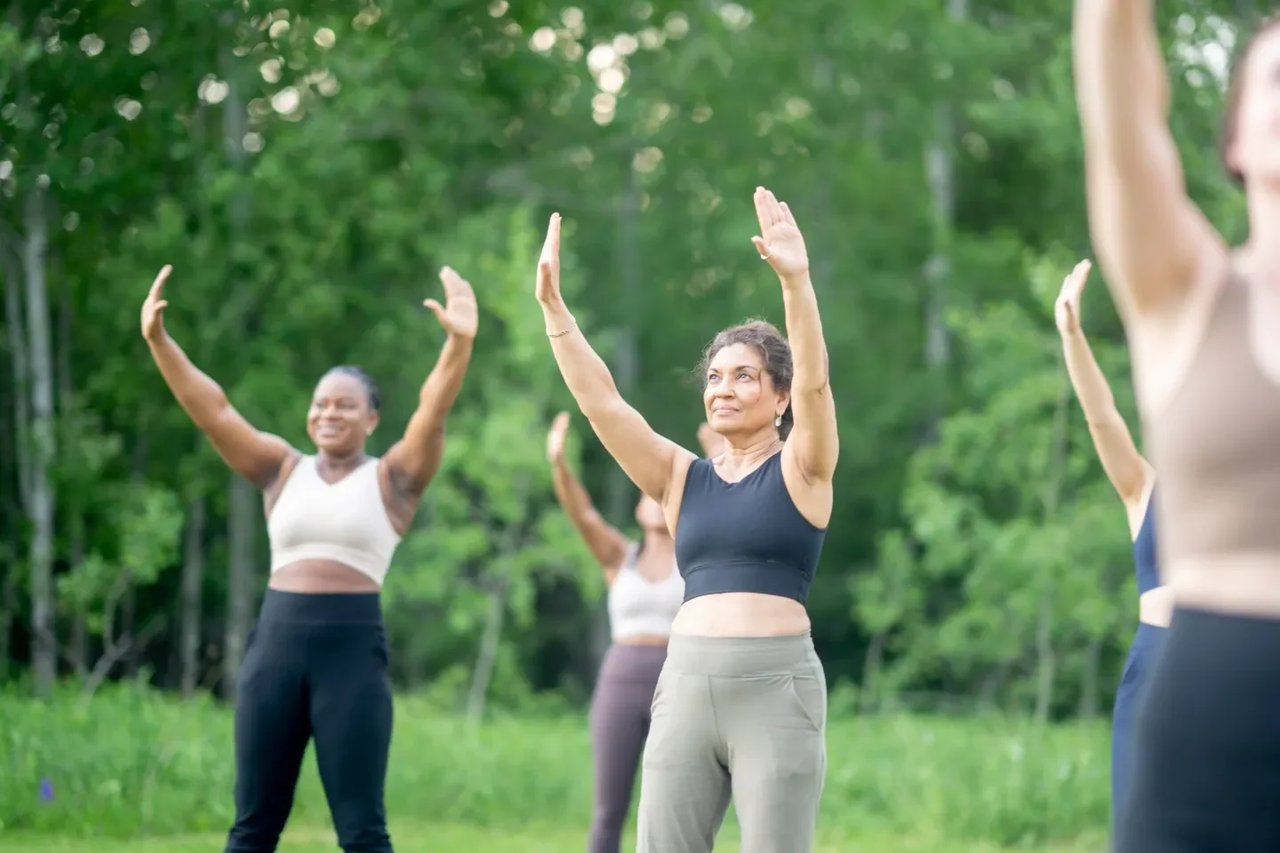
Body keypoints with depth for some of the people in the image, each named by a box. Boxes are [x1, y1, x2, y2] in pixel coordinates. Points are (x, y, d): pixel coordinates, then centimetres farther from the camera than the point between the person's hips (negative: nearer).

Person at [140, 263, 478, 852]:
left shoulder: (392, 478, 5)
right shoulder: (282, 470, 12)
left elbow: (434, 410, -11)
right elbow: (213, 411, 4)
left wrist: (459, 343, -28)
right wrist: (158, 340, -8)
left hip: (353, 650, -3)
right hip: (276, 642, 3)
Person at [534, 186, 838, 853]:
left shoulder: (801, 469, 3)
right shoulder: (681, 477, 12)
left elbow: (814, 381, -13)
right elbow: (600, 402, 4)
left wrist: (796, 281, -28)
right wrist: (553, 306, -7)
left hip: (776, 682, -4)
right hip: (687, 679, 4)